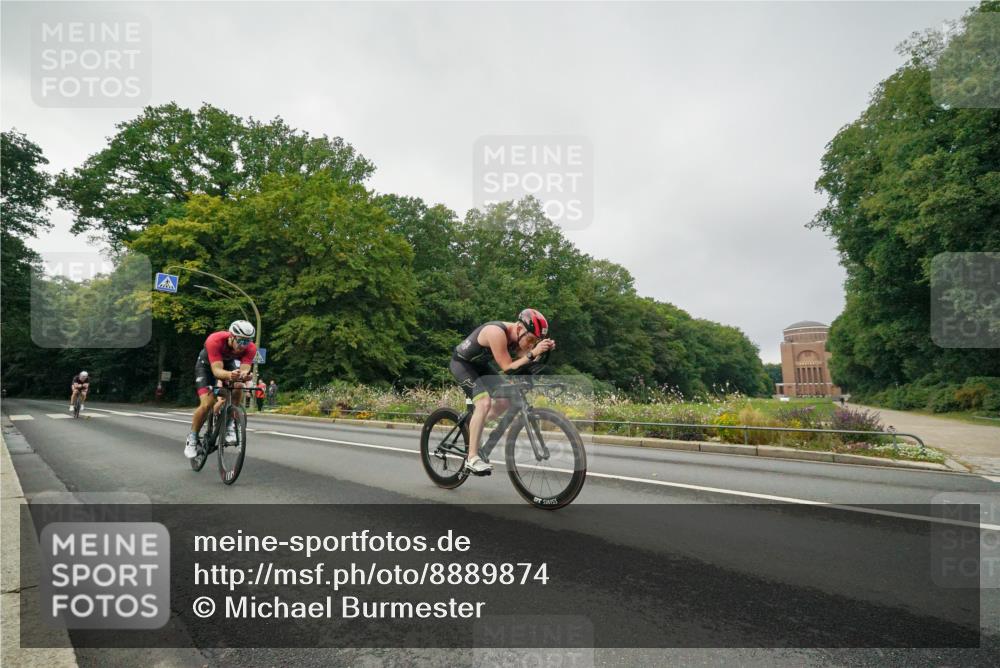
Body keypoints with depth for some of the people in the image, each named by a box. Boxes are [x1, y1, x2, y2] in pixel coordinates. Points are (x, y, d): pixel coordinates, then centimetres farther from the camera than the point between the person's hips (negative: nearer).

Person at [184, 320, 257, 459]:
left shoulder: (250, 348, -31)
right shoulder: (215, 341, -39)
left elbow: (244, 369, -37)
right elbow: (217, 370, -44)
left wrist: (244, 374, -62)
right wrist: (230, 375, -66)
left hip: (229, 362, 3)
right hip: (207, 364, -3)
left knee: (239, 386, -28)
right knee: (207, 403, -17)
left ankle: (229, 426, -9)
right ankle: (192, 438, 7)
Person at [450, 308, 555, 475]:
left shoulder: (517, 335, -10)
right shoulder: (497, 333, -34)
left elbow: (524, 364, -10)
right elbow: (508, 368, -33)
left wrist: (542, 350, -25)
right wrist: (533, 353, -42)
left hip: (480, 364, 8)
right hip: (461, 363, -8)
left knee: (506, 401, 2)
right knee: (484, 402, -26)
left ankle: (473, 426, 23)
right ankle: (472, 458, -20)